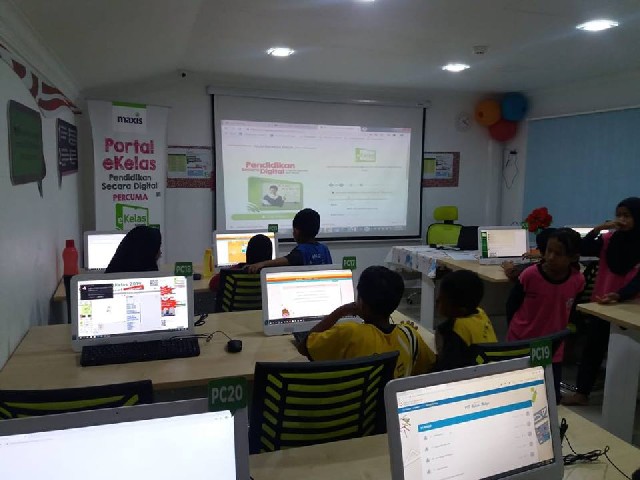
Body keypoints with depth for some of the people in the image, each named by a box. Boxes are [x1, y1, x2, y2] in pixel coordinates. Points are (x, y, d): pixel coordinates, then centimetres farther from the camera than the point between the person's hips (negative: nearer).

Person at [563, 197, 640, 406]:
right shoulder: (609, 239, 1)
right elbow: (583, 250, -7)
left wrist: (618, 296, -32)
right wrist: (599, 228, -15)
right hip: (601, 304, 3)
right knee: (592, 348, 6)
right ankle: (582, 393, 11)